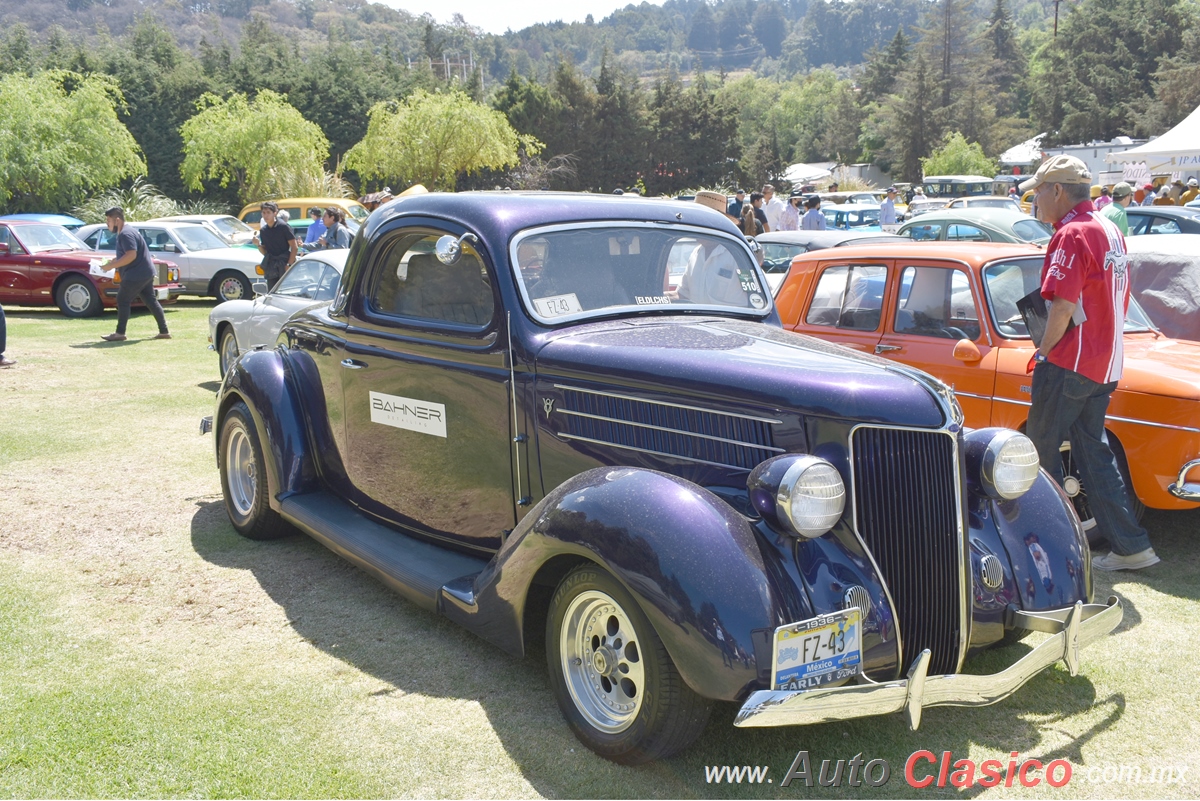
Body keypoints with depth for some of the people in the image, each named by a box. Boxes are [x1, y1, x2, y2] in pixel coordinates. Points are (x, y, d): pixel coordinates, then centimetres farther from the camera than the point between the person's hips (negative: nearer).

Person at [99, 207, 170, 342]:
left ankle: (120, 333, -3)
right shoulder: (123, 233, 18)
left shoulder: (125, 234, -16)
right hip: (145, 273, 11)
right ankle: (164, 332, 11)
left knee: (122, 300, -5)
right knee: (151, 301, 10)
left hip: (137, 274, -11)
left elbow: (131, 255, -25)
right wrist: (113, 260, 11)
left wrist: (112, 265, -20)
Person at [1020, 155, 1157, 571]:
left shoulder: (1072, 234, -15)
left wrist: (1043, 352, -9)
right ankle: (1131, 545, 12)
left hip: (1069, 364, -9)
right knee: (1093, 451, 12)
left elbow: (1063, 306, -22)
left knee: (1042, 451, 4)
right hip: (1105, 364, 9)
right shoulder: (1110, 230, 14)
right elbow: (1116, 300, 18)